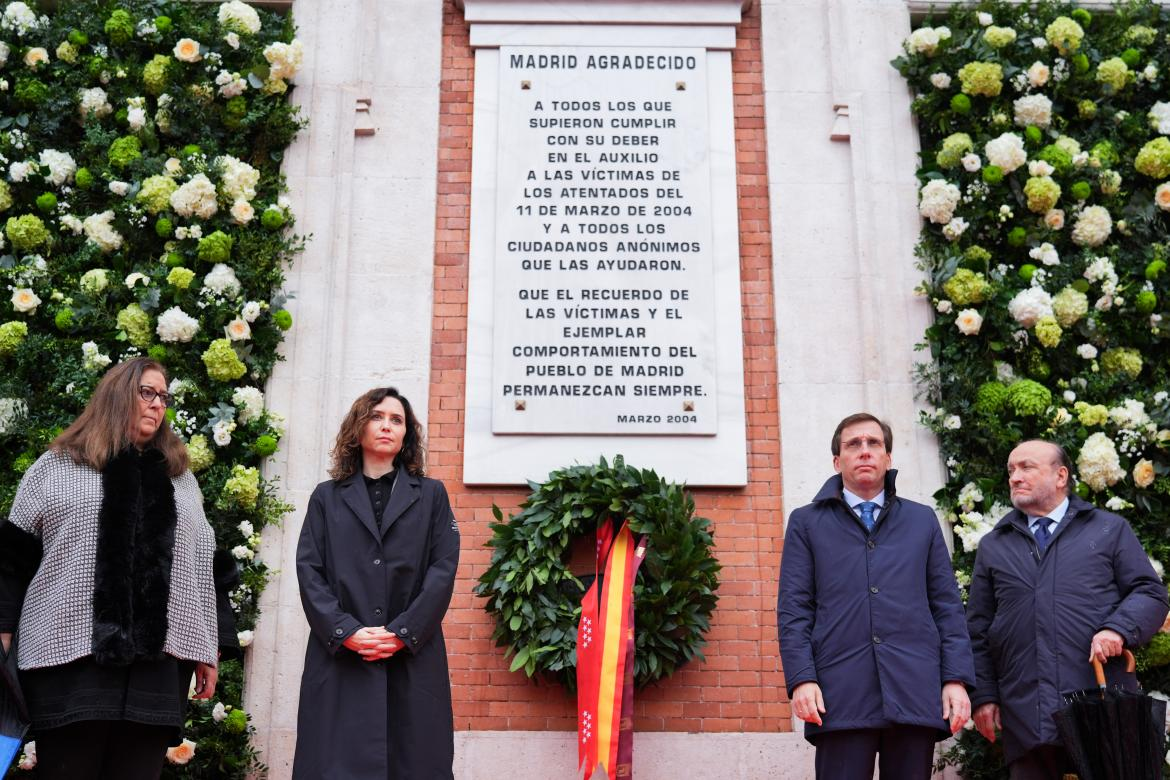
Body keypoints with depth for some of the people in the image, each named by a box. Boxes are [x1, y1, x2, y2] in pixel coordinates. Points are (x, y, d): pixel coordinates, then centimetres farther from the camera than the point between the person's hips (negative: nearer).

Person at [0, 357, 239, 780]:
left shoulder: (181, 479, 18)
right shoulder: (55, 468, 10)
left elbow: (205, 568, 16)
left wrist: (209, 648, 11)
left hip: (159, 665, 3)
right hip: (71, 658, -2)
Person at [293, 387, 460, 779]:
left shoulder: (431, 495, 13)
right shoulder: (327, 497, 14)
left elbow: (443, 570, 2)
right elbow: (309, 571, 4)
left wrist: (403, 633, -10)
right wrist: (346, 631, -11)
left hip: (413, 659, 0)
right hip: (340, 658, 0)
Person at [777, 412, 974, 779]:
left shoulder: (922, 520, 17)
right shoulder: (806, 523, 11)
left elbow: (947, 606, 12)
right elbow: (794, 609, 4)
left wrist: (956, 679, 2)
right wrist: (801, 679, -8)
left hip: (915, 692, 2)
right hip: (840, 694, -2)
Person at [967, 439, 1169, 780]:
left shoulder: (1110, 530, 14)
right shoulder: (993, 546, 17)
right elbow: (978, 631, 15)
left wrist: (1118, 629, -13)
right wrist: (983, 696, 7)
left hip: (1104, 709, -1)